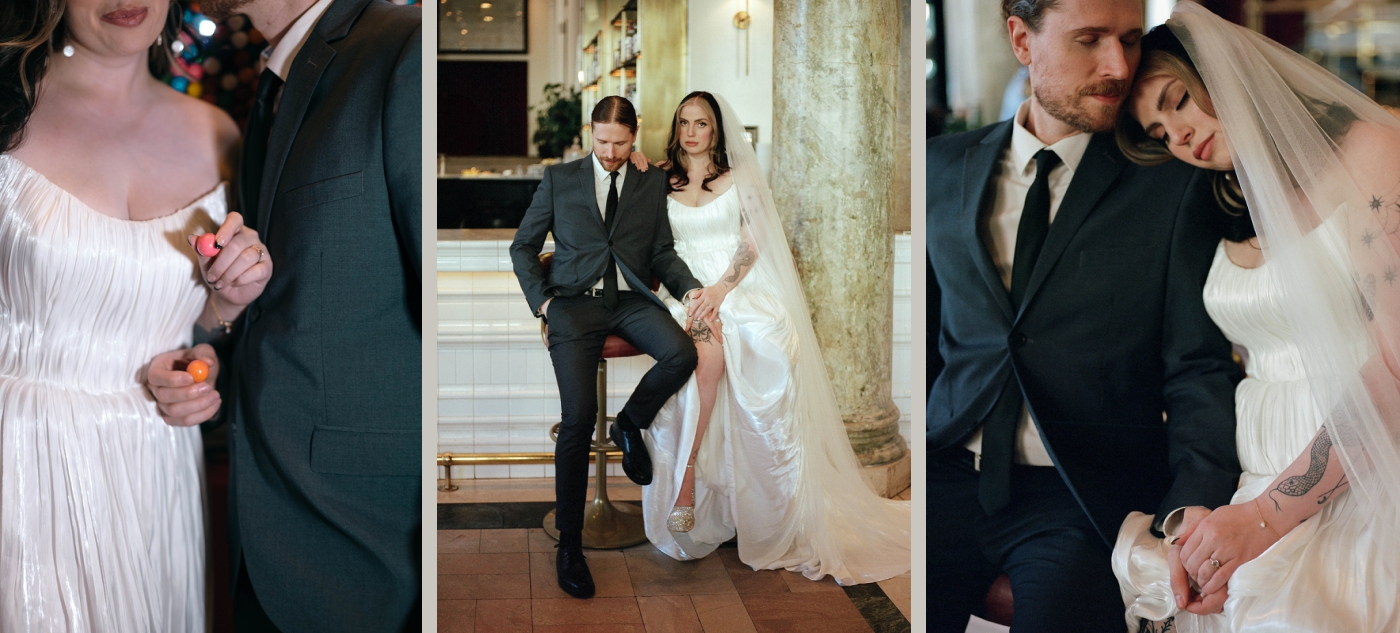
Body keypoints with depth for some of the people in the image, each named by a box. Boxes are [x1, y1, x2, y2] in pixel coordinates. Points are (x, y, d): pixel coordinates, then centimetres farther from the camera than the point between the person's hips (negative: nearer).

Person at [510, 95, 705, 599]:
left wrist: (690, 286, -7)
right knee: (579, 418, -21)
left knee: (682, 354, -30)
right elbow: (523, 246, 14)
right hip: (575, 302, -2)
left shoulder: (653, 183, 15)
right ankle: (569, 543, -8)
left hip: (630, 299, 2)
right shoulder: (559, 179, 11)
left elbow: (661, 252, 12)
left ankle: (630, 425, 3)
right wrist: (540, 299, 0)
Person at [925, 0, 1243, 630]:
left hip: (1087, 496, -2)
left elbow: (1200, 368, -1)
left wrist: (1195, 507, -17)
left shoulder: (1175, 186, 2)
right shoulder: (945, 168, 11)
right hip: (951, 476, 2)